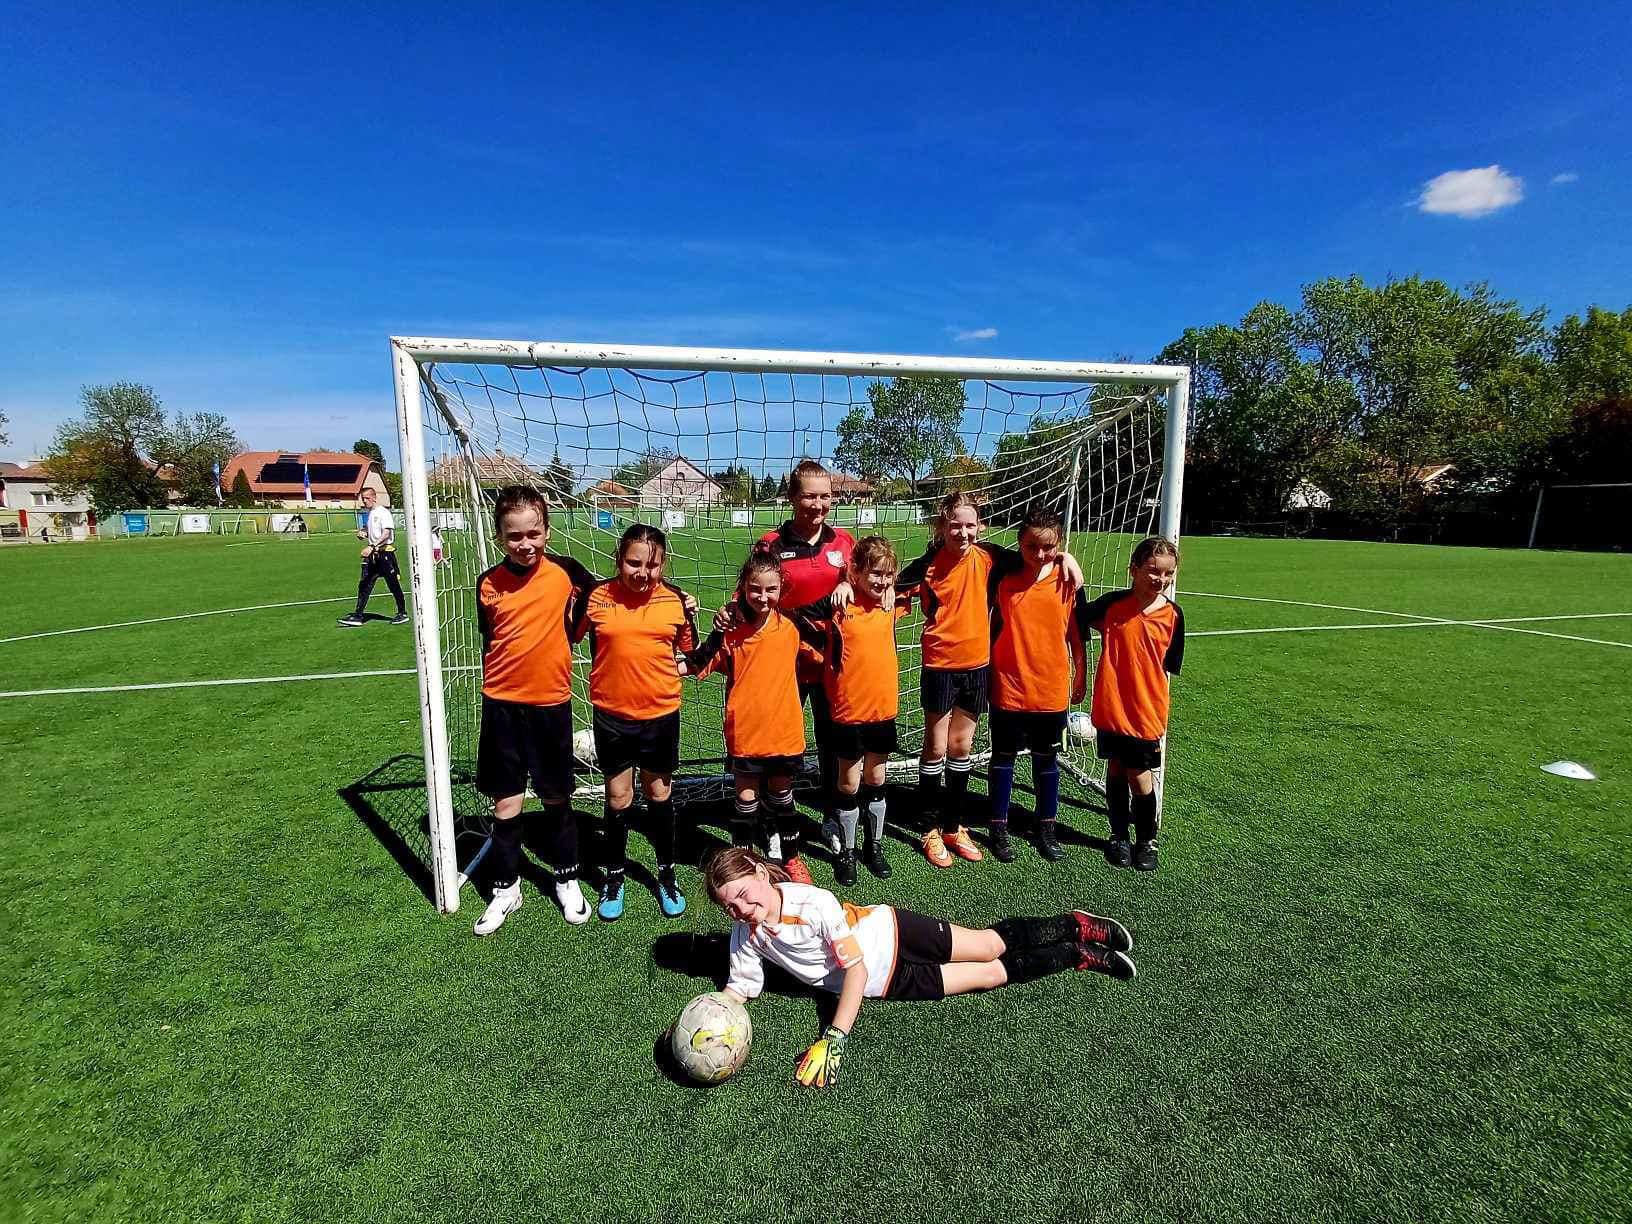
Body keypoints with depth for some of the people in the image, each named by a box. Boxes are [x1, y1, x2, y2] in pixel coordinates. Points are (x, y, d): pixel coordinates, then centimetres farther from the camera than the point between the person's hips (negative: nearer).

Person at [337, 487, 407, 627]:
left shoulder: (383, 512, -11)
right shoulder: (367, 514, 14)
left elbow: (386, 534, -21)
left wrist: (372, 546, -29)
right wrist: (362, 533, 4)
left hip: (385, 553, -8)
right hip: (372, 554, 8)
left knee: (393, 584, 0)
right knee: (364, 584, 4)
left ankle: (403, 613, 13)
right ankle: (358, 616, 5)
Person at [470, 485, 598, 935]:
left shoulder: (565, 571, -7)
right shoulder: (489, 584, -2)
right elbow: (490, 641, 8)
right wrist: (494, 690, 11)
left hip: (552, 703, -1)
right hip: (502, 704, 1)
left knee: (557, 797, 13)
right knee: (506, 802, 8)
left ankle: (567, 879, 32)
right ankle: (506, 888, 27)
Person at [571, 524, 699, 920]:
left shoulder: (675, 600, -5)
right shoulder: (596, 597, -9)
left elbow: (692, 653, 7)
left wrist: (692, 618, -7)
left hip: (661, 713, 1)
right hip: (612, 715, -1)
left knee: (660, 793, 16)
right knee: (618, 799, 12)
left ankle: (666, 873, 34)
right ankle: (613, 876, 32)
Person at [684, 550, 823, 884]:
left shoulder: (792, 628, -4)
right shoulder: (731, 631, -7)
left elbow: (816, 659, 10)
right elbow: (699, 665, -3)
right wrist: (717, 632, -16)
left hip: (783, 730, 1)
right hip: (745, 731, -1)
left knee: (782, 795, 19)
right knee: (747, 799, 11)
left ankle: (790, 857, 37)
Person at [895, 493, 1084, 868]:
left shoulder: (987, 556, -2)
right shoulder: (928, 565, -10)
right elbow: (895, 590, -6)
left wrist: (1064, 556, -1)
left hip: (977, 665, 3)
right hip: (940, 667, -3)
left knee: (962, 747, 14)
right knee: (936, 748, 6)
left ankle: (955, 826, 28)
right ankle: (931, 830, 20)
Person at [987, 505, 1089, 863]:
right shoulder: (1004, 580, -5)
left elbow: (1076, 635, 4)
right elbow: (992, 630, 2)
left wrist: (1079, 679, 8)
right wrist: (985, 676, 2)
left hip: (1051, 690, 1)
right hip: (1008, 689, -1)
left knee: (1047, 760, 14)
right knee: (1003, 758, 10)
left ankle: (1046, 828, 30)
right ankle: (999, 828, 24)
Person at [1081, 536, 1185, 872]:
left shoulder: (1172, 614, -4)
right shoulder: (1112, 604, -8)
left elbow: (1167, 667, 5)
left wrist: (1158, 711, 6)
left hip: (1146, 712, 0)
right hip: (1110, 707, 0)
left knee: (1141, 777, 5)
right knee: (1115, 771, 14)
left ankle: (1147, 840, 29)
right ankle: (1120, 837, 32)